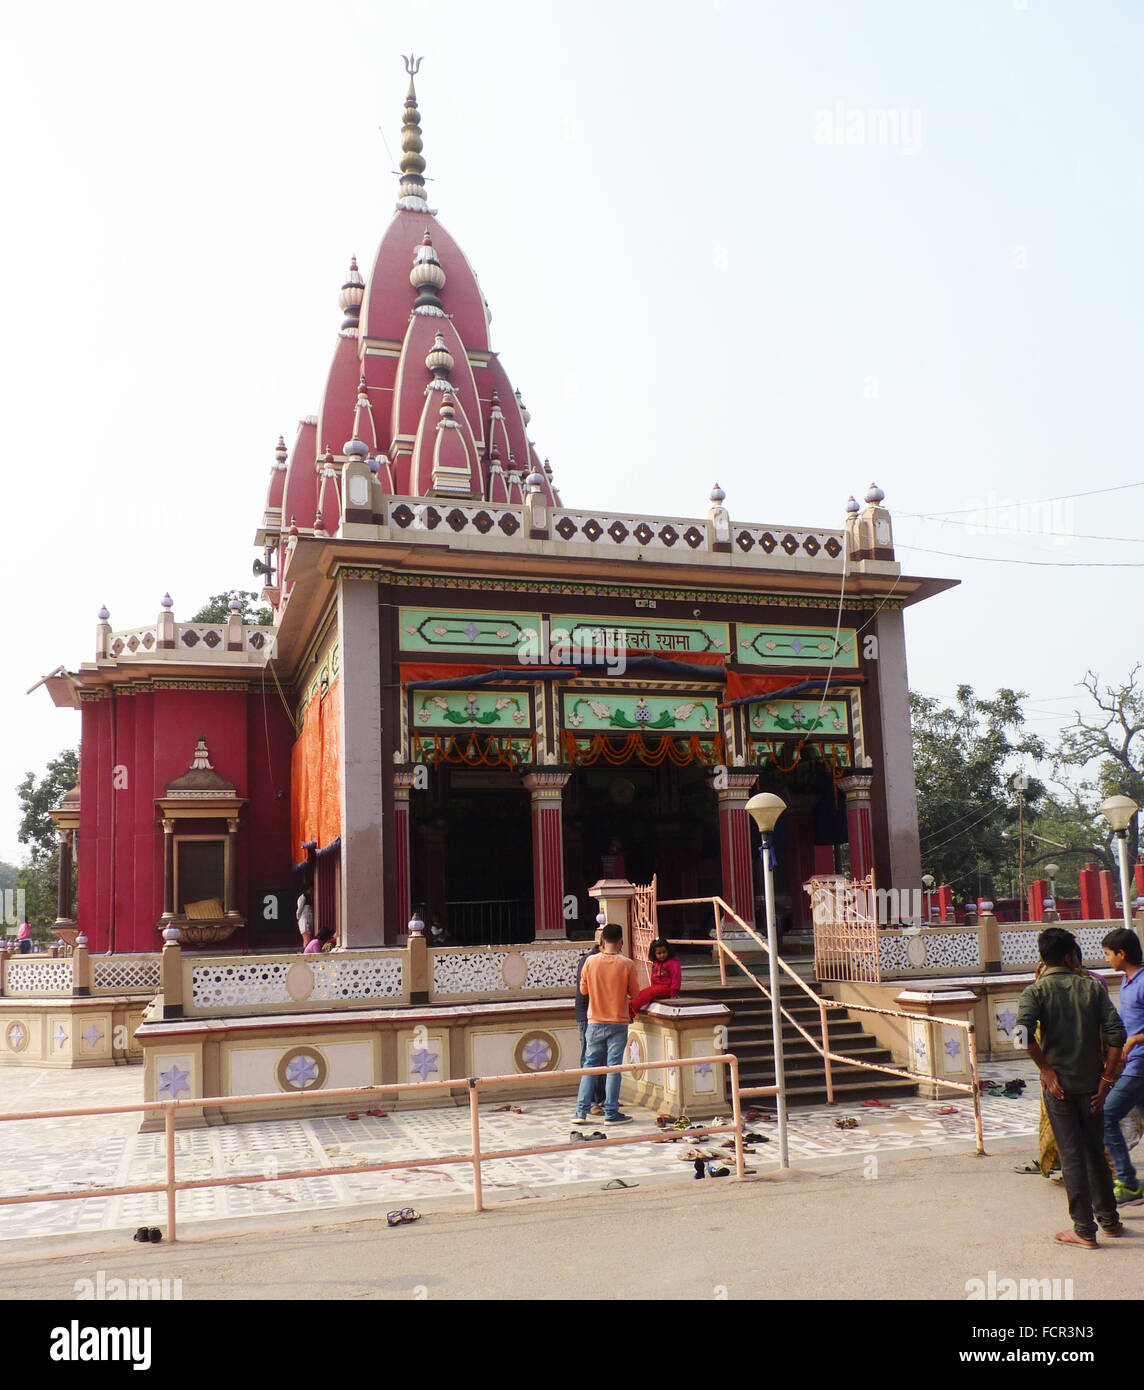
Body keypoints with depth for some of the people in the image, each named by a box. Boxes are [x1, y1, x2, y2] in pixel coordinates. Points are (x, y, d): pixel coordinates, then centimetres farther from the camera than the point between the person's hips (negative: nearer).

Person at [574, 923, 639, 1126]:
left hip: (595, 1022, 2)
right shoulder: (627, 964, -10)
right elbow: (635, 994, 0)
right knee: (614, 1067, 3)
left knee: (589, 1065, 10)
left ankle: (581, 1111, 10)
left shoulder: (590, 961, -6)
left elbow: (583, 990, 6)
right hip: (618, 1023, -2)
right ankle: (611, 1113, 5)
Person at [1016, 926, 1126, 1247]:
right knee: (1095, 1151, 18)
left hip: (1058, 1084, -2)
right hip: (1091, 1083, 2)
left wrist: (1046, 1070, -12)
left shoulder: (1036, 991, -6)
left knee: (1072, 1156, 4)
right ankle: (1109, 1220, 28)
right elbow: (1117, 1033, -8)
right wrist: (1106, 1078, -4)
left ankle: (1085, 1231, 9)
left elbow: (1024, 1032, -23)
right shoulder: (1092, 987, -1)